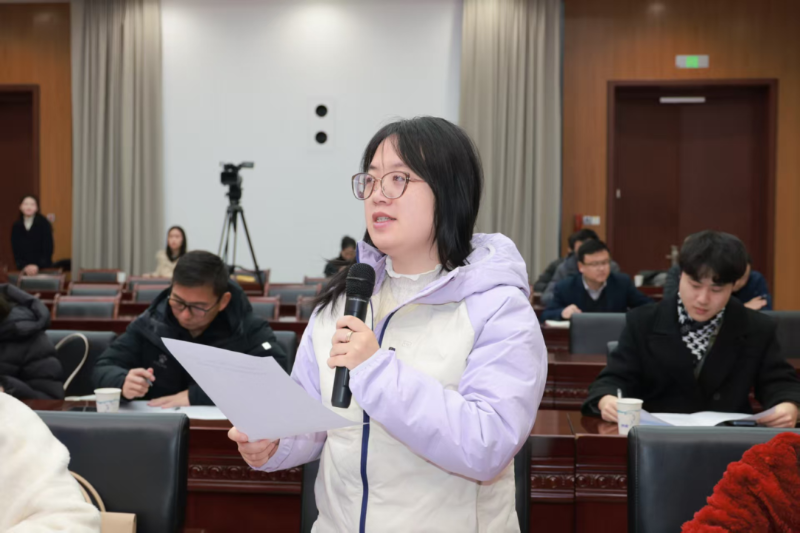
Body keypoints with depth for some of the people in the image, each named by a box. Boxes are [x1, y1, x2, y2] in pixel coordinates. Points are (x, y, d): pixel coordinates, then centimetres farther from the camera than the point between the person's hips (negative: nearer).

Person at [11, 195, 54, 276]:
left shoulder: (44, 223, -4)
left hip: (43, 268, -2)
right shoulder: (16, 226, 4)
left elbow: (48, 248, -6)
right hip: (24, 270, 2)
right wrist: (24, 266, -13)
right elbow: (15, 250, 2)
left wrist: (38, 266, -16)